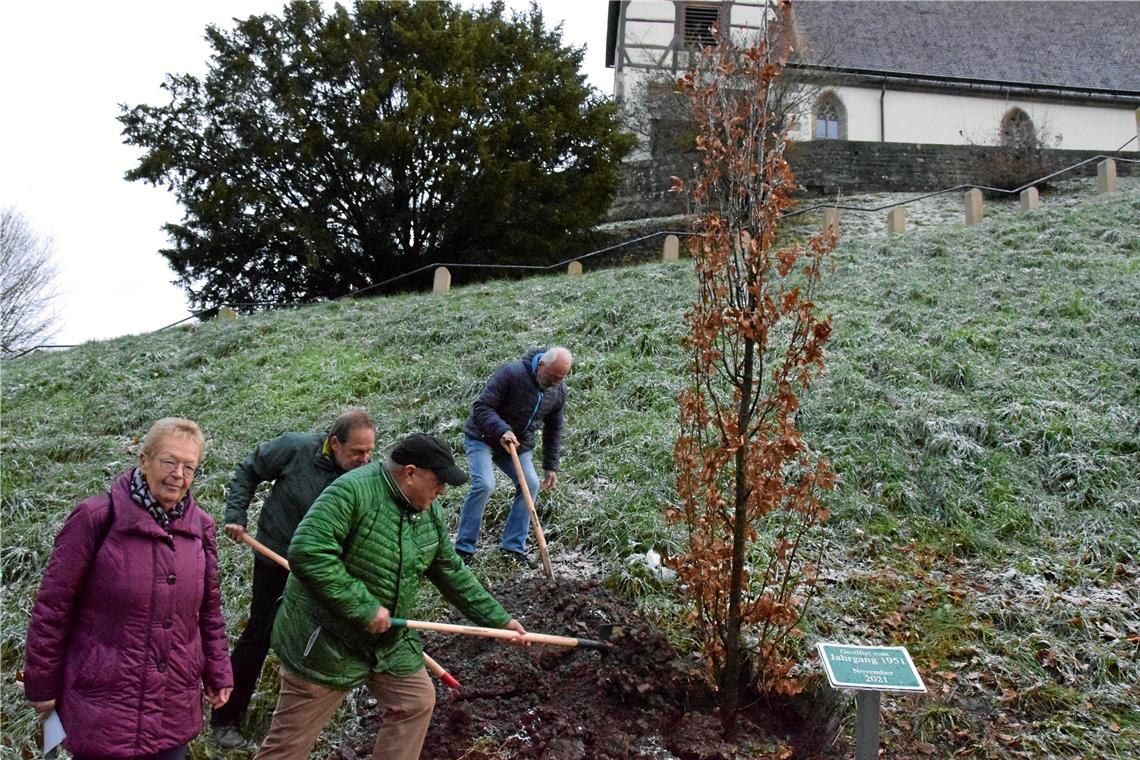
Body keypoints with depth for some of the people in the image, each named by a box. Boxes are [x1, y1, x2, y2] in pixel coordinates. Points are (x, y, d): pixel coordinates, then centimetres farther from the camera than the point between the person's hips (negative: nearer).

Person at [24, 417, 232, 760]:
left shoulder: (200, 527, 2)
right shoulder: (97, 518, -14)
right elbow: (52, 607, -9)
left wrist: (217, 673, 12)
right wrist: (42, 686, -5)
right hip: (103, 706, -4)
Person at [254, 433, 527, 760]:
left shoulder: (431, 514, 1)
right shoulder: (352, 491, -25)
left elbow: (452, 574, 12)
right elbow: (307, 552, -33)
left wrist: (500, 619, 12)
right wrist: (364, 607, -30)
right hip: (326, 641, -7)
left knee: (418, 702, 12)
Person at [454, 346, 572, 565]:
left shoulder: (559, 391, -5)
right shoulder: (511, 373, -26)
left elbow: (553, 430, 9)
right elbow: (481, 407, -26)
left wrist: (551, 467, 7)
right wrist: (502, 431, -40)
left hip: (518, 443, 6)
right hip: (482, 438, -6)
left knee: (531, 485, -10)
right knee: (484, 484, -23)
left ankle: (513, 547, 1)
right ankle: (463, 548, -12)